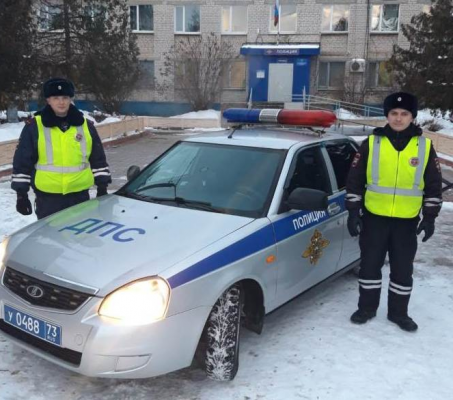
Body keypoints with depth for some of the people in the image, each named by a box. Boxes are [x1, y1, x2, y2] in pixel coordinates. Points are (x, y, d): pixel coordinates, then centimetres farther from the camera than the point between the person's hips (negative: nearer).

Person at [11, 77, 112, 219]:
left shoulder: (85, 125, 5)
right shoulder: (34, 127, -2)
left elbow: (98, 159, 10)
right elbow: (22, 161, 1)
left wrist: (102, 187, 6)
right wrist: (21, 194, -1)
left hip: (80, 194, 2)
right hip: (47, 197, -2)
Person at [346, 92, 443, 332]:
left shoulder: (425, 147, 0)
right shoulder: (371, 143, -3)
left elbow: (434, 185, 6)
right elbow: (354, 180, 0)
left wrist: (430, 217, 2)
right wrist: (353, 212, -3)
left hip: (407, 221, 1)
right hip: (374, 217, 0)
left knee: (403, 269, 10)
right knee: (370, 264, 8)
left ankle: (398, 312, 27)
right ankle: (367, 308, 25)